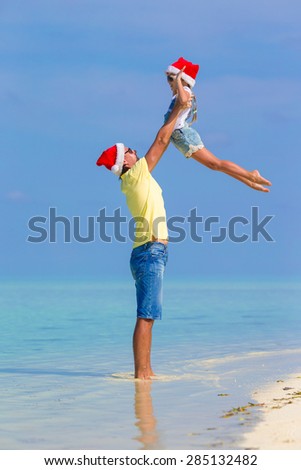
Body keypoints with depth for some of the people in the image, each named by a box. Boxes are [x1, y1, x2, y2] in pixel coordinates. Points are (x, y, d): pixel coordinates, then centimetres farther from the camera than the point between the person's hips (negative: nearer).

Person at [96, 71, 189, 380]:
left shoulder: (133, 180, 17)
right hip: (150, 251, -10)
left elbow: (161, 144, 27)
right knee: (146, 316, -12)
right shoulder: (136, 175, -6)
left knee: (147, 316, 10)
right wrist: (177, 111, 4)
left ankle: (145, 371, 13)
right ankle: (141, 373, -14)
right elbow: (161, 141, -5)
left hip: (148, 252, 10)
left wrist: (177, 112, 28)